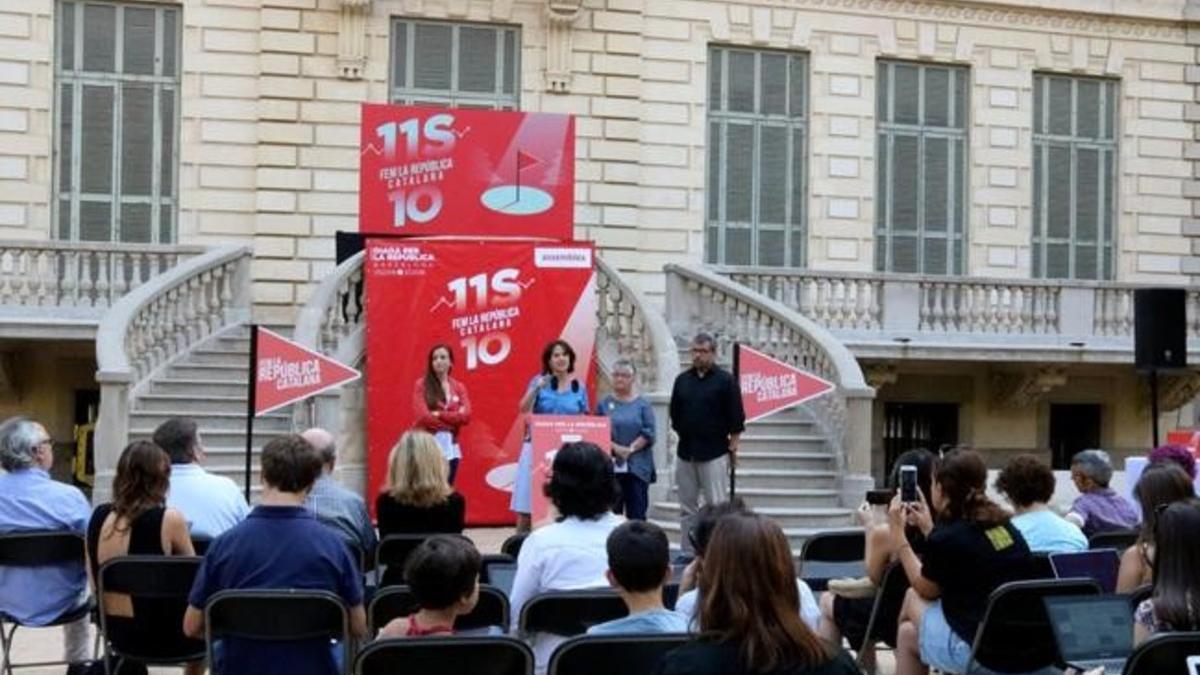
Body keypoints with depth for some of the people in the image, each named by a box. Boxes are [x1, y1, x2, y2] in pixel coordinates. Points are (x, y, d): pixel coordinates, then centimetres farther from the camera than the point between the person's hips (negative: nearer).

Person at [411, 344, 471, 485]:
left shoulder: (458, 387, 10)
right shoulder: (421, 384, 1)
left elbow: (466, 416, -4)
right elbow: (423, 416, -11)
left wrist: (439, 414, -12)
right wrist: (453, 420, -7)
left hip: (450, 447, 3)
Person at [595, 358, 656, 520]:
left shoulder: (642, 404, 4)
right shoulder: (604, 404, 7)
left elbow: (649, 433, -4)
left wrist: (630, 449, -14)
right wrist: (616, 448, -12)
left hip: (637, 466, -1)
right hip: (611, 465, 1)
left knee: (637, 513, 0)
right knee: (611, 510, 2)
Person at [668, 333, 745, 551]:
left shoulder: (725, 381, -5)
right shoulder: (682, 380, 9)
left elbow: (736, 419, -4)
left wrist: (732, 445, -5)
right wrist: (684, 435, 14)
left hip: (714, 453, -5)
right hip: (685, 451, 5)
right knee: (688, 507, 10)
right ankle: (687, 552, 17)